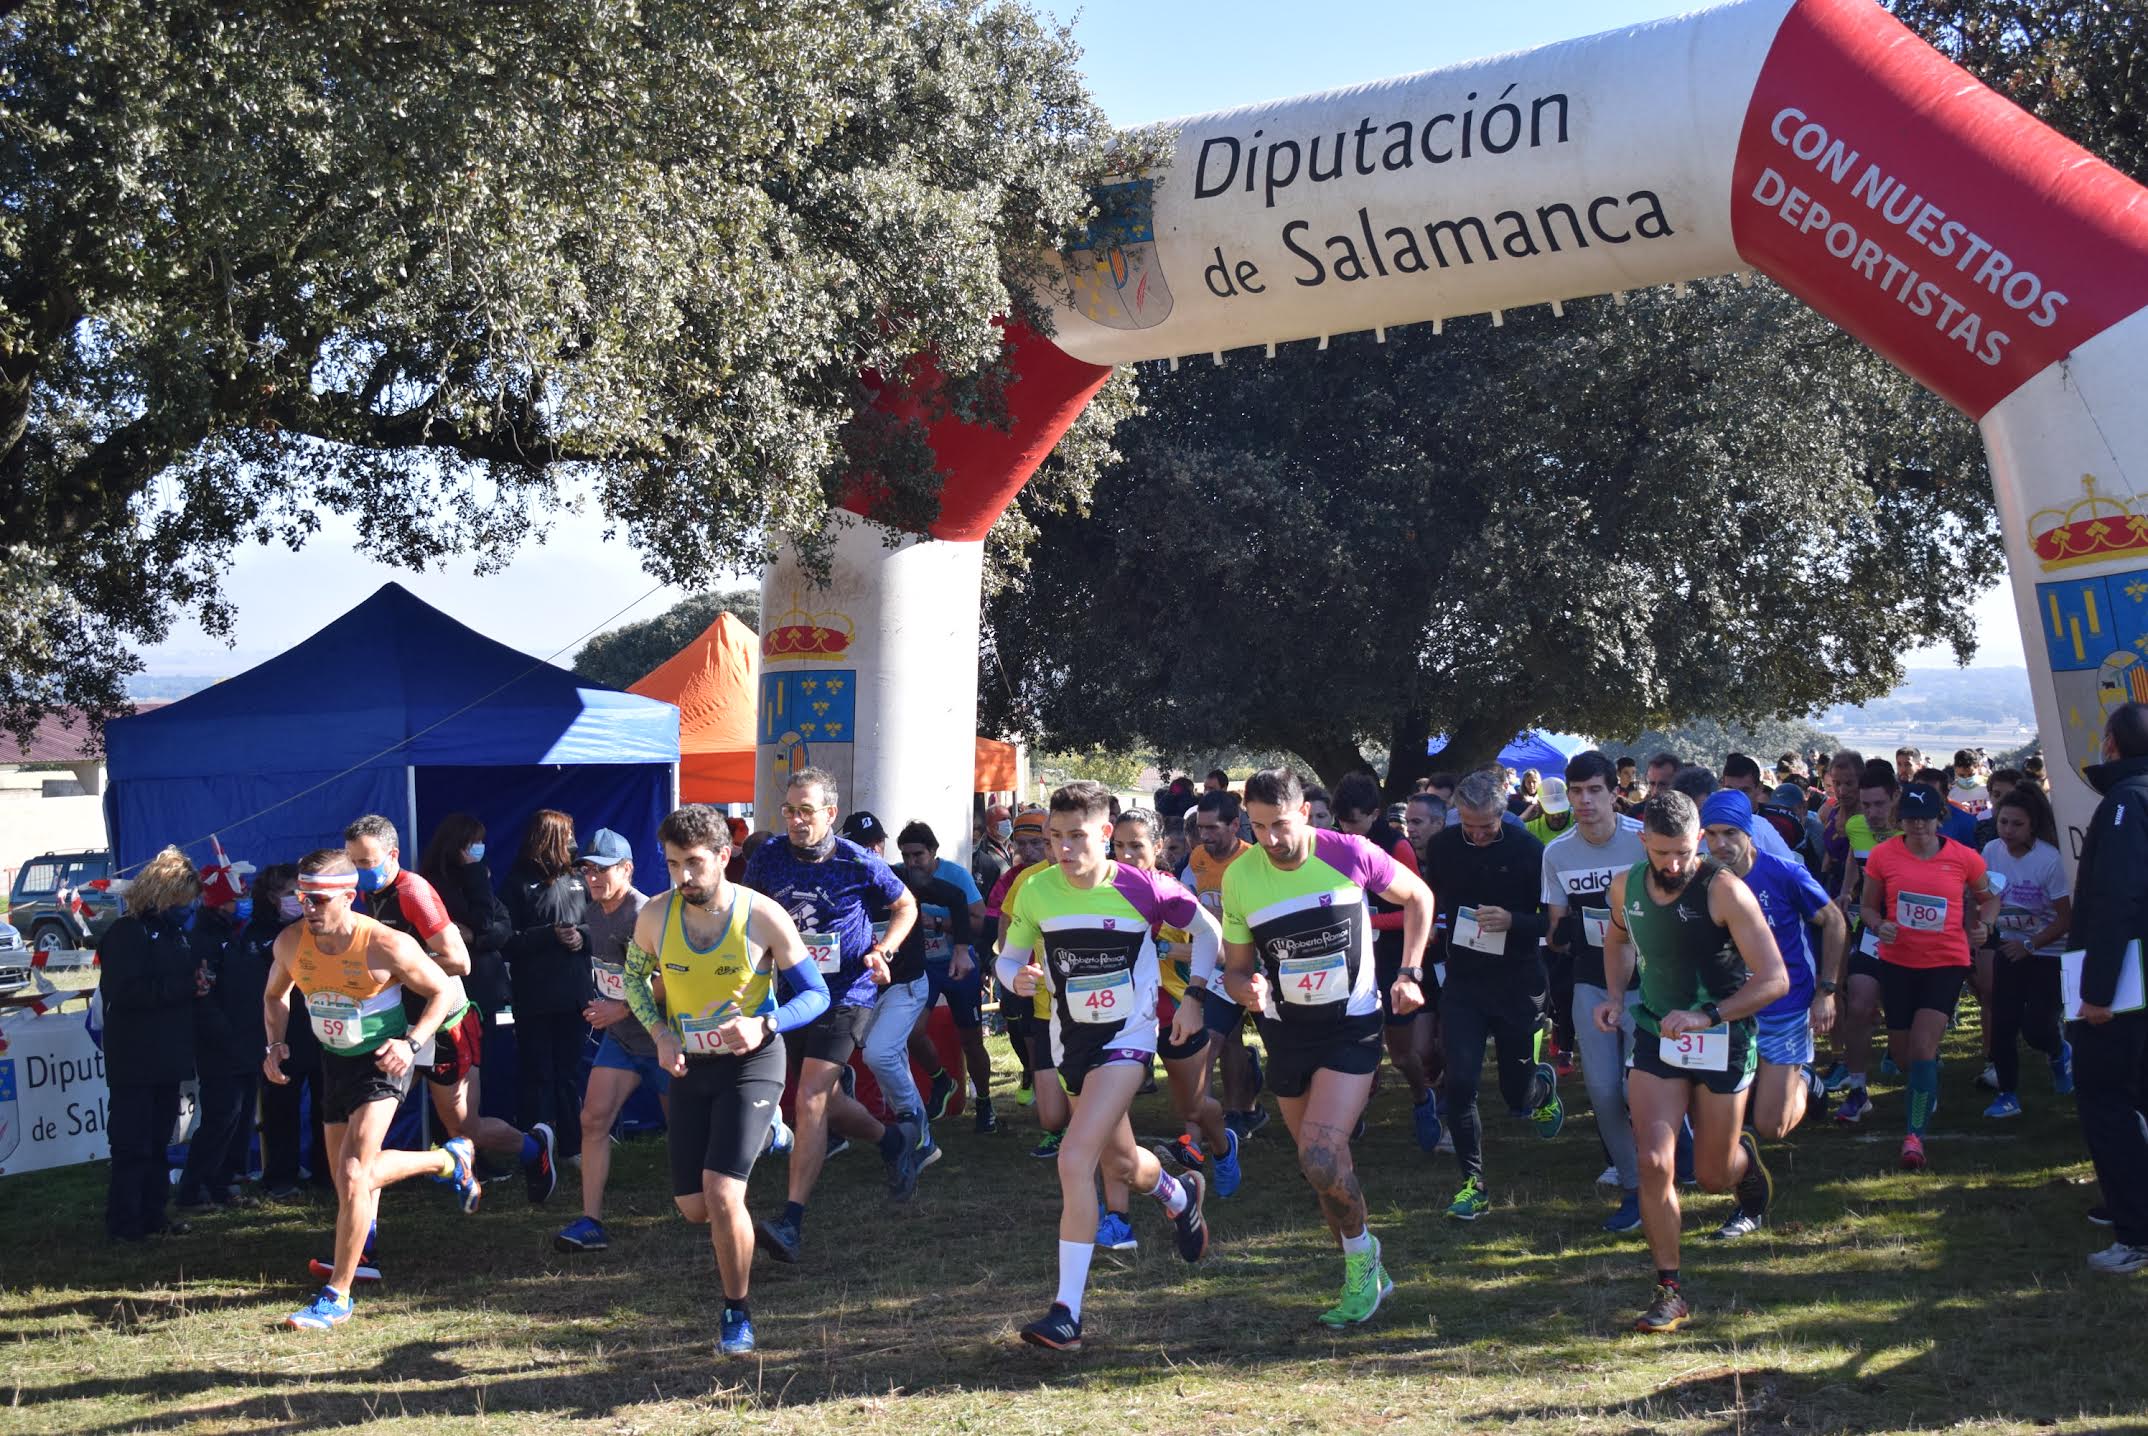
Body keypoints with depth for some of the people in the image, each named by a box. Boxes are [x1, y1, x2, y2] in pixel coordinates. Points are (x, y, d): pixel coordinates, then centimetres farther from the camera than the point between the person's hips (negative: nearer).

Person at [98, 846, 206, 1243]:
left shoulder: (176, 931, 14)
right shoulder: (128, 932, -13)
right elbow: (124, 991, -23)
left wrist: (198, 981, 1)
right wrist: (186, 986, -22)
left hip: (168, 1058, 8)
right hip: (135, 1060, -8)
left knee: (157, 1141, 13)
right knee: (132, 1145, -4)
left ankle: (152, 1214, 20)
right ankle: (124, 1223, 1)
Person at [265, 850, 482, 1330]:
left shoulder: (386, 945, -23)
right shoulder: (291, 943, -9)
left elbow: (445, 990, -11)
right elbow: (275, 994, 13)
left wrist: (411, 1042, -24)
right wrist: (275, 1043, -3)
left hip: (382, 1060, -7)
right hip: (334, 1059, 7)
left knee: (353, 1175, -18)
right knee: (348, 1175, 16)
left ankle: (336, 1297, -9)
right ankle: (449, 1160, 42)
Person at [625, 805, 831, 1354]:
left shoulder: (763, 916, -16)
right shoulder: (654, 915, -8)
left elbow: (815, 993, -8)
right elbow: (635, 977, 12)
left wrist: (764, 1025, -26)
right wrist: (659, 1034, -4)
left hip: (751, 1062, -4)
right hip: (689, 1066, 4)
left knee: (721, 1192, -18)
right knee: (693, 1206, 7)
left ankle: (736, 1313, 2)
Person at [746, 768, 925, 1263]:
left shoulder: (858, 863, -10)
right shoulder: (767, 859, -3)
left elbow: (906, 906, 5)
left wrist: (882, 950, -11)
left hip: (846, 994, -5)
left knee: (810, 1101, -17)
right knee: (826, 1103, 14)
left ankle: (793, 1221, -17)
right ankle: (895, 1141, 44)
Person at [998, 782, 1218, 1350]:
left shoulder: (1143, 889, -16)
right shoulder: (1036, 892, -8)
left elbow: (1207, 930, 1)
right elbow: (1009, 957, 4)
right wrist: (1018, 978, -19)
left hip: (1127, 1034, -5)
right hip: (1072, 1037, 5)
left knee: (1075, 1159, -22)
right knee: (1122, 1163, 22)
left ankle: (1067, 1312, -18)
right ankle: (1180, 1196, 59)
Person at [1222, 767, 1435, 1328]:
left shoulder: (1350, 855, -14)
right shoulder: (1239, 877, -8)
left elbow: (1418, 897, 4)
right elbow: (1236, 968, 3)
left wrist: (1410, 973, -4)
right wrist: (1247, 991, -20)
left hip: (1351, 1027, -4)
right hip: (1286, 1030, 4)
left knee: (1321, 1157, -19)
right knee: (1321, 1164, 9)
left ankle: (1361, 1254, 5)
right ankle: (1365, 1276, 28)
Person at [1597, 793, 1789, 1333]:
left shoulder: (1724, 891, -19)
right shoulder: (1626, 887, -4)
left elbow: (1775, 980, -21)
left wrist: (1707, 1017, -29)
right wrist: (1615, 995, 5)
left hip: (1721, 1041, -3)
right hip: (1656, 1039, 3)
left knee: (1712, 1177, 10)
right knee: (1654, 1162, -12)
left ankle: (1745, 1159, 48)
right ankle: (1670, 1290, -1)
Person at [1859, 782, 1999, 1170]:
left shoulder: (1964, 858, -5)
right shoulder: (1883, 855, -5)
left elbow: (1988, 897, 13)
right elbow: (1868, 904, 6)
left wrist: (1983, 924, -7)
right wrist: (1879, 926, -15)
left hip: (1946, 962, -2)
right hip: (1898, 962, 2)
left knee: (1923, 1046, -16)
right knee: (1901, 1053, 10)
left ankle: (1915, 1135, -10)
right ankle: (1928, 1082, 47)